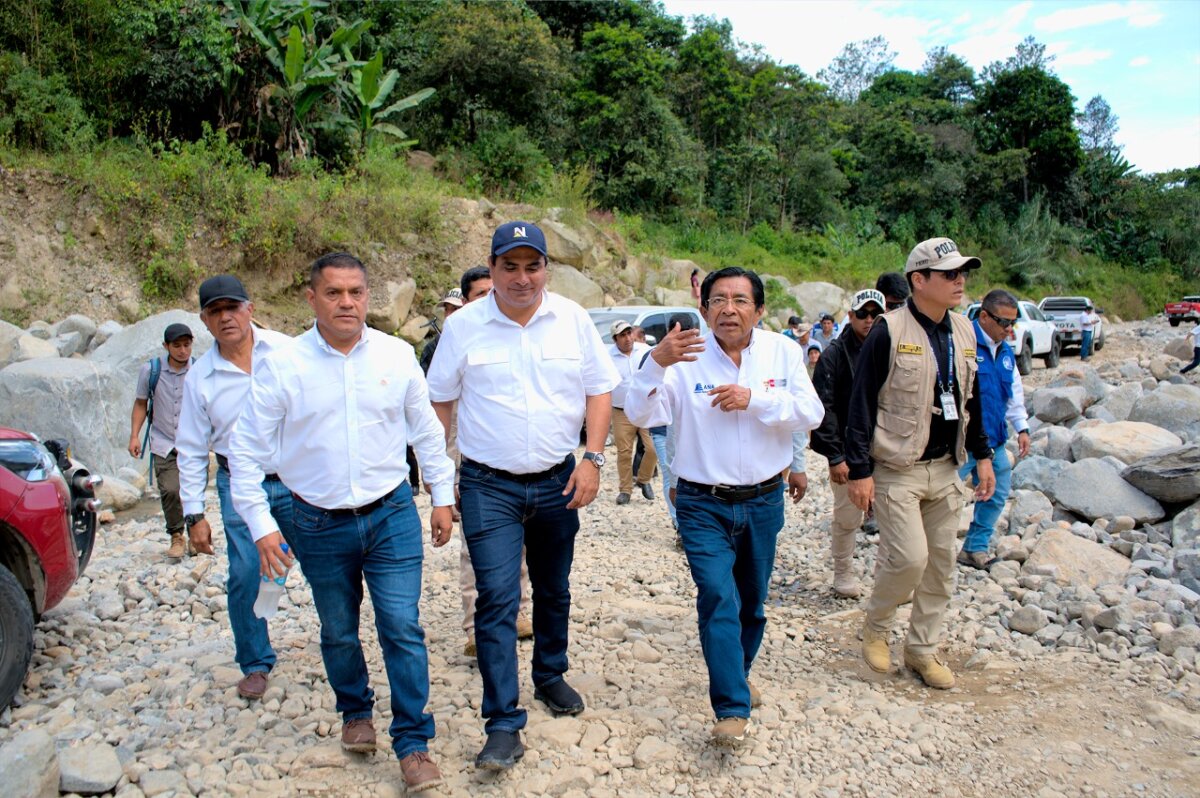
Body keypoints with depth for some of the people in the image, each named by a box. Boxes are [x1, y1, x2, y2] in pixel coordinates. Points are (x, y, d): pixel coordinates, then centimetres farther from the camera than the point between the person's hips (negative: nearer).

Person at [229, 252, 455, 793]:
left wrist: (443, 498, 8)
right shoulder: (282, 367, -8)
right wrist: (261, 526, -7)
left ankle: (413, 744, 12)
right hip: (319, 524, 1)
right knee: (338, 633, 16)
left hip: (392, 514, 0)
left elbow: (426, 431, 7)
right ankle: (356, 712, 42)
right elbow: (246, 450, -3)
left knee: (403, 630, -2)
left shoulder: (397, 356, -3)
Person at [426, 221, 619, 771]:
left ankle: (550, 677, 41)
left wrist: (593, 459, -6)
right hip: (489, 486, -2)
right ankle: (503, 725, 3)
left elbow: (599, 389, 2)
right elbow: (439, 400, 3)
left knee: (554, 591, 18)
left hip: (558, 482, 3)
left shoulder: (572, 319, -2)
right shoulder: (464, 325, -5)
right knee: (496, 599, -7)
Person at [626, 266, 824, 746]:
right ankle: (732, 710, -1)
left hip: (763, 502, 3)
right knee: (718, 598, -13)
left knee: (751, 601, 18)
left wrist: (754, 398, -23)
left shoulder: (783, 352, -1)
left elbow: (811, 414, -9)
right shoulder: (684, 357, -9)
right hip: (703, 505, -3)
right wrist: (657, 363, -35)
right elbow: (641, 414, -18)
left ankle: (738, 674, 43)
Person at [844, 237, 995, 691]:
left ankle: (922, 650, 26)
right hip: (897, 469, -7)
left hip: (945, 470, 7)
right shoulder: (889, 331, -14)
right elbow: (862, 403, -14)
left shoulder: (964, 332, 8)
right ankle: (875, 629, 17)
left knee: (941, 563, 10)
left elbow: (971, 399, 19)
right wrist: (859, 470, -16)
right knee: (908, 557, -11)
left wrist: (982, 455, 16)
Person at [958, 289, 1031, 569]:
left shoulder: (1005, 350, 12)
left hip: (994, 441, 9)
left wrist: (1022, 427, 19)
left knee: (997, 494, 15)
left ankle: (975, 548, 28)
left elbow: (1015, 391, 23)